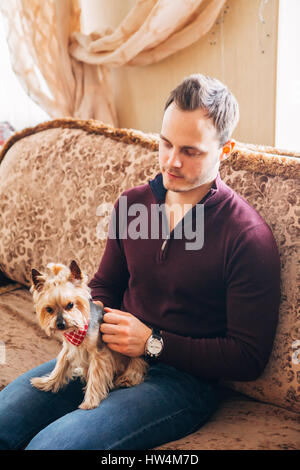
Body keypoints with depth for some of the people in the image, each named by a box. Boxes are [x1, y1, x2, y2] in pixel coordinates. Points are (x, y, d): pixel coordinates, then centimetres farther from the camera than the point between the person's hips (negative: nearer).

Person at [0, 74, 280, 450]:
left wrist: (153, 342, -15)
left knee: (51, 443, -26)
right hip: (110, 353, 6)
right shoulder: (132, 203, 6)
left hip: (183, 377, -5)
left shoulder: (248, 236, -13)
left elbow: (249, 357, -11)